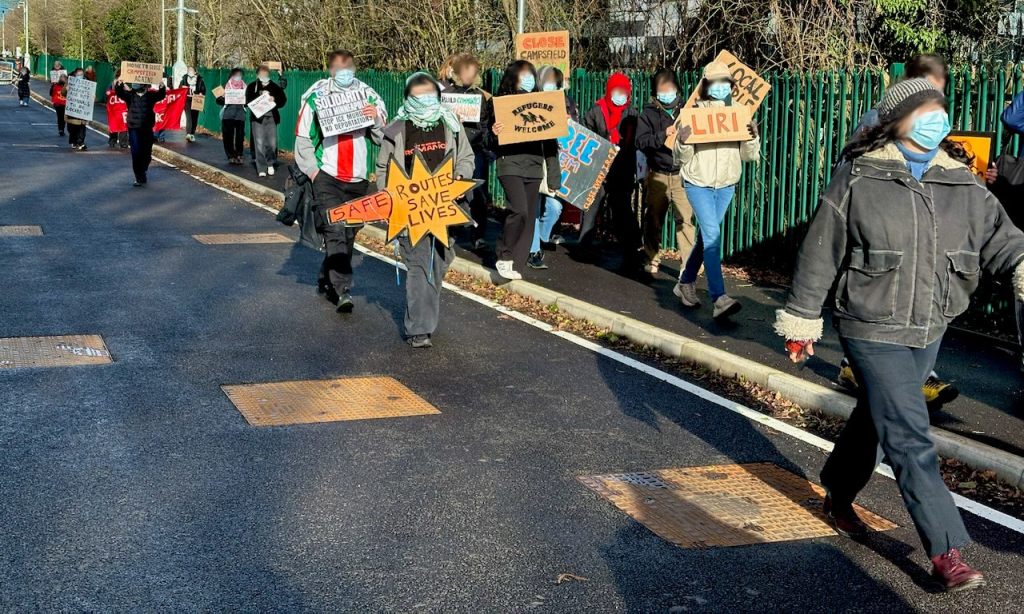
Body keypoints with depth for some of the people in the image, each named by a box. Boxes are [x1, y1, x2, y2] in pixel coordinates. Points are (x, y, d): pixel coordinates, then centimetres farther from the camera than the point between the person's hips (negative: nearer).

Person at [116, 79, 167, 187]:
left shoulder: (151, 95, 5)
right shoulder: (130, 94, 4)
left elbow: (161, 95, -12)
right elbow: (120, 93, -10)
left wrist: (162, 87, -33)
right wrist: (119, 85, -32)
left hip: (147, 129, 1)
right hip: (134, 128, -1)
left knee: (146, 153, 8)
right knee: (136, 153, -6)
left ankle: (143, 169, 36)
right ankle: (140, 178, -3)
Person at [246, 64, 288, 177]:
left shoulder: (275, 87, 6)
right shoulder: (252, 87, 4)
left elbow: (283, 100, 5)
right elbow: (248, 102, -3)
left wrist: (274, 100, -15)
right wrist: (260, 98, -17)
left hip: (271, 117, 1)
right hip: (257, 118, -1)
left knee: (272, 143, -2)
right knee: (259, 143, -4)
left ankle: (270, 163, 21)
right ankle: (261, 169, 0)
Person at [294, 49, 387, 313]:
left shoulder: (369, 97, 4)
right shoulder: (316, 97, -2)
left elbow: (383, 138, 6)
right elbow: (303, 138, 3)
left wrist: (377, 119, -13)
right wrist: (312, 170, -4)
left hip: (357, 178, 4)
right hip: (326, 176, -3)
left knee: (348, 233, 12)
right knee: (335, 231, -15)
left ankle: (326, 280, 30)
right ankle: (342, 290, -17)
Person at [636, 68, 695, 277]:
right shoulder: (649, 113, 3)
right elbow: (641, 141, -9)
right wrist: (663, 135, -20)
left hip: (682, 174, 0)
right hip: (658, 175, 1)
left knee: (686, 218, -9)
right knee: (653, 218, 10)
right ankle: (651, 260, 24)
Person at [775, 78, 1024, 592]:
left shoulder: (961, 183, 3)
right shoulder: (859, 178, -11)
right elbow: (820, 253, -7)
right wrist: (801, 320, -4)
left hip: (929, 331, 6)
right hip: (873, 331, -6)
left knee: (876, 417, 22)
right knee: (910, 438, -8)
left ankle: (838, 496, 44)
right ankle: (946, 554, -5)